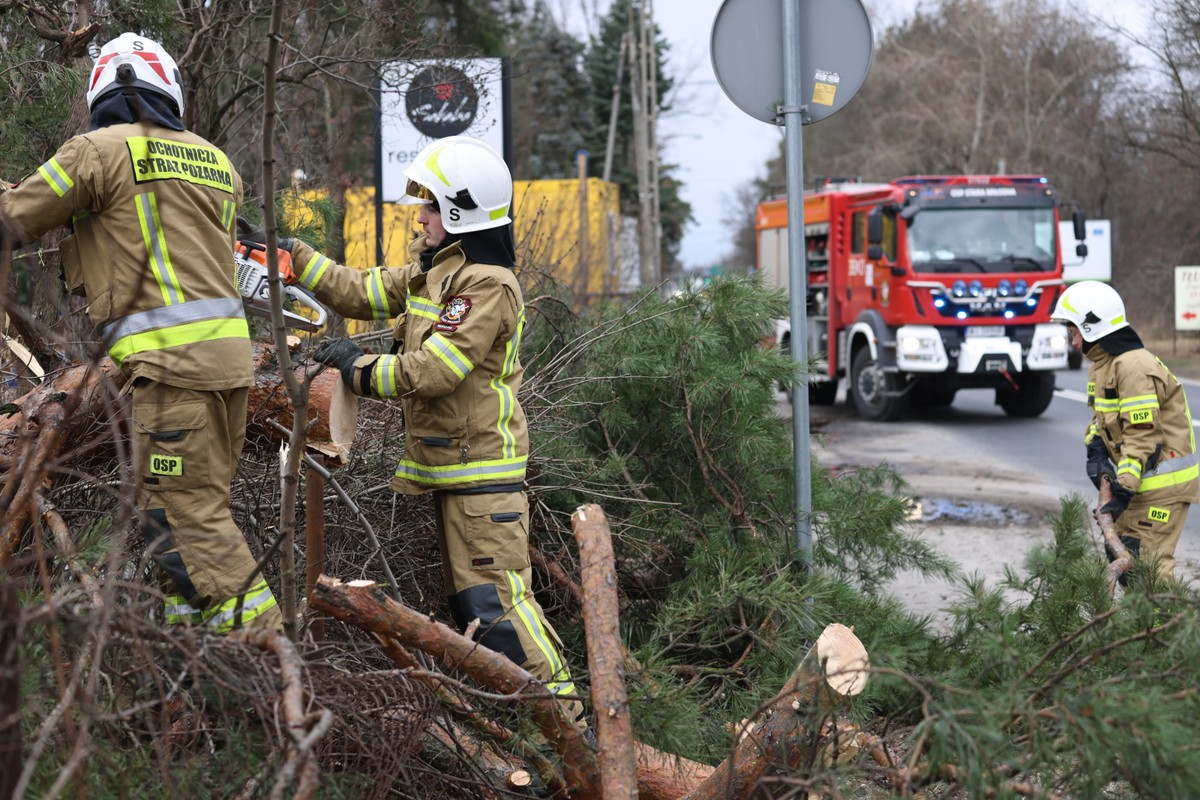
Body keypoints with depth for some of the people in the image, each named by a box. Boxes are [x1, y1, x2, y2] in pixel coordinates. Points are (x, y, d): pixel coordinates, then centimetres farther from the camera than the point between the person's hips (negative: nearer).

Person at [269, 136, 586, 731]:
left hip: (481, 464, -10)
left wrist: (360, 368, -14)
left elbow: (434, 369, -24)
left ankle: (563, 716, -11)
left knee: (493, 594, -15)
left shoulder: (486, 285, -17)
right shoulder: (433, 269, 14)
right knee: (466, 595, 14)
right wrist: (293, 256, 16)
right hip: (450, 461, 10)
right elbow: (364, 293, 19)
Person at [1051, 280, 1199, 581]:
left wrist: (1124, 489, -28)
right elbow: (1101, 415, 20)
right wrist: (1096, 452, 0)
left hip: (1163, 481, -10)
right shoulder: (1101, 364, 11)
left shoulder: (1134, 367, -22)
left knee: (1148, 562, -13)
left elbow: (1142, 434, -26)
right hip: (1140, 478, 10)